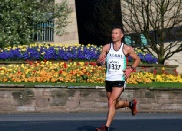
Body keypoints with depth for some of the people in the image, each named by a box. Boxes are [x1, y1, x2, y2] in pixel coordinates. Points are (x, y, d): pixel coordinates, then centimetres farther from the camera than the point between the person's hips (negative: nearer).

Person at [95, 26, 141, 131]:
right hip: (109, 80, 5)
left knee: (111, 102, -16)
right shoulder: (107, 47, 3)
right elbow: (98, 62, 3)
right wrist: (100, 62, -21)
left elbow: (137, 59, 10)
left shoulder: (127, 49, -3)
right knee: (115, 104, 16)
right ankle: (131, 104, 45)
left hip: (120, 80, -4)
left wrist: (131, 69, -7)